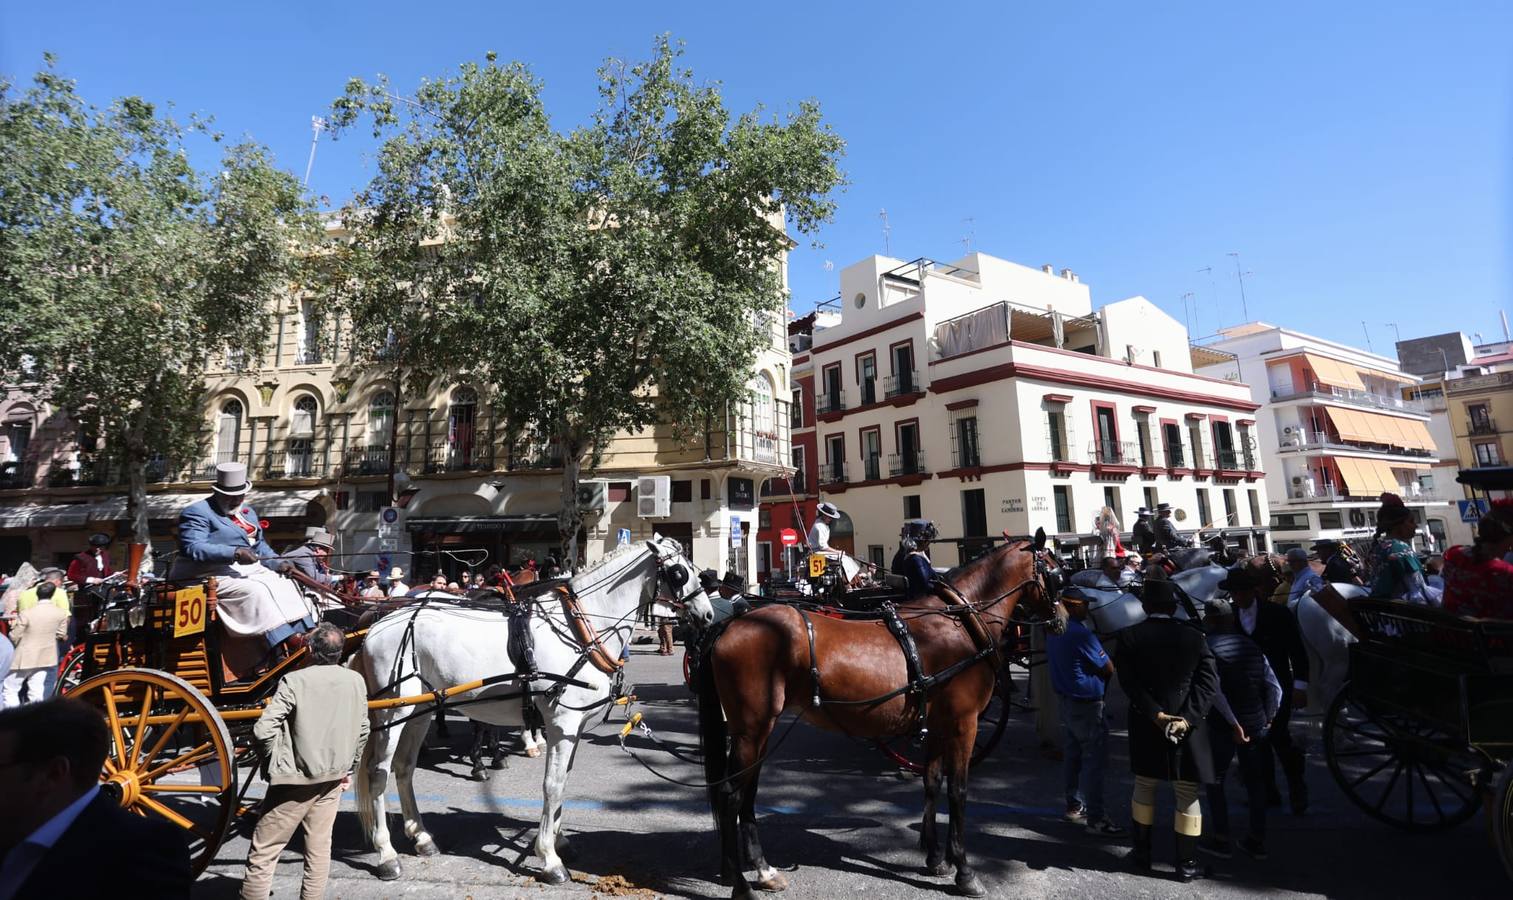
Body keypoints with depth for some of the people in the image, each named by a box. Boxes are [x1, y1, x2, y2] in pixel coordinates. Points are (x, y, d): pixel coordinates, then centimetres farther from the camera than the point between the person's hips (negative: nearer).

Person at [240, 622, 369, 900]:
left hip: (296, 779, -4)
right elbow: (362, 731, 6)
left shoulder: (295, 681, -17)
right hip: (334, 778, 5)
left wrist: (273, 763, -1)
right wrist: (348, 769, 18)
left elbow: (263, 730, -20)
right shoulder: (356, 681, -1)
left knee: (263, 851, 9)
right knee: (319, 847, 16)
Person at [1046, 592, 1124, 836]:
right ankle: (1095, 818, 5)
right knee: (1094, 760, -1)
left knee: (1072, 756, 17)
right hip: (1086, 704, -9)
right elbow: (1108, 670, -13)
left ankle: (1074, 806, 28)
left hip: (1065, 700, 9)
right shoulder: (1081, 633, -23)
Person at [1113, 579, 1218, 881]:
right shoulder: (1194, 636, -3)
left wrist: (1156, 714, -12)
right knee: (1187, 794, 11)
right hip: (1187, 726, 0)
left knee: (1144, 787, 16)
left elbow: (1129, 682, -12)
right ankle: (1186, 864, 19)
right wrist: (1187, 718, -15)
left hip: (1145, 726, 1)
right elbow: (1209, 682, -10)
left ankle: (1142, 855, 27)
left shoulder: (1129, 637, -5)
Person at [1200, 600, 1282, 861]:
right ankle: (1257, 841, 25)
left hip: (1223, 726, -5)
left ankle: (1221, 839, 14)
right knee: (1254, 782, 17)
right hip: (1255, 725, 5)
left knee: (1215, 781, 10)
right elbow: (1275, 687, 3)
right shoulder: (1252, 646, 4)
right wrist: (1268, 718, 11)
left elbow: (1215, 691, -21)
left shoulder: (1209, 647, -12)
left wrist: (1233, 723, -15)